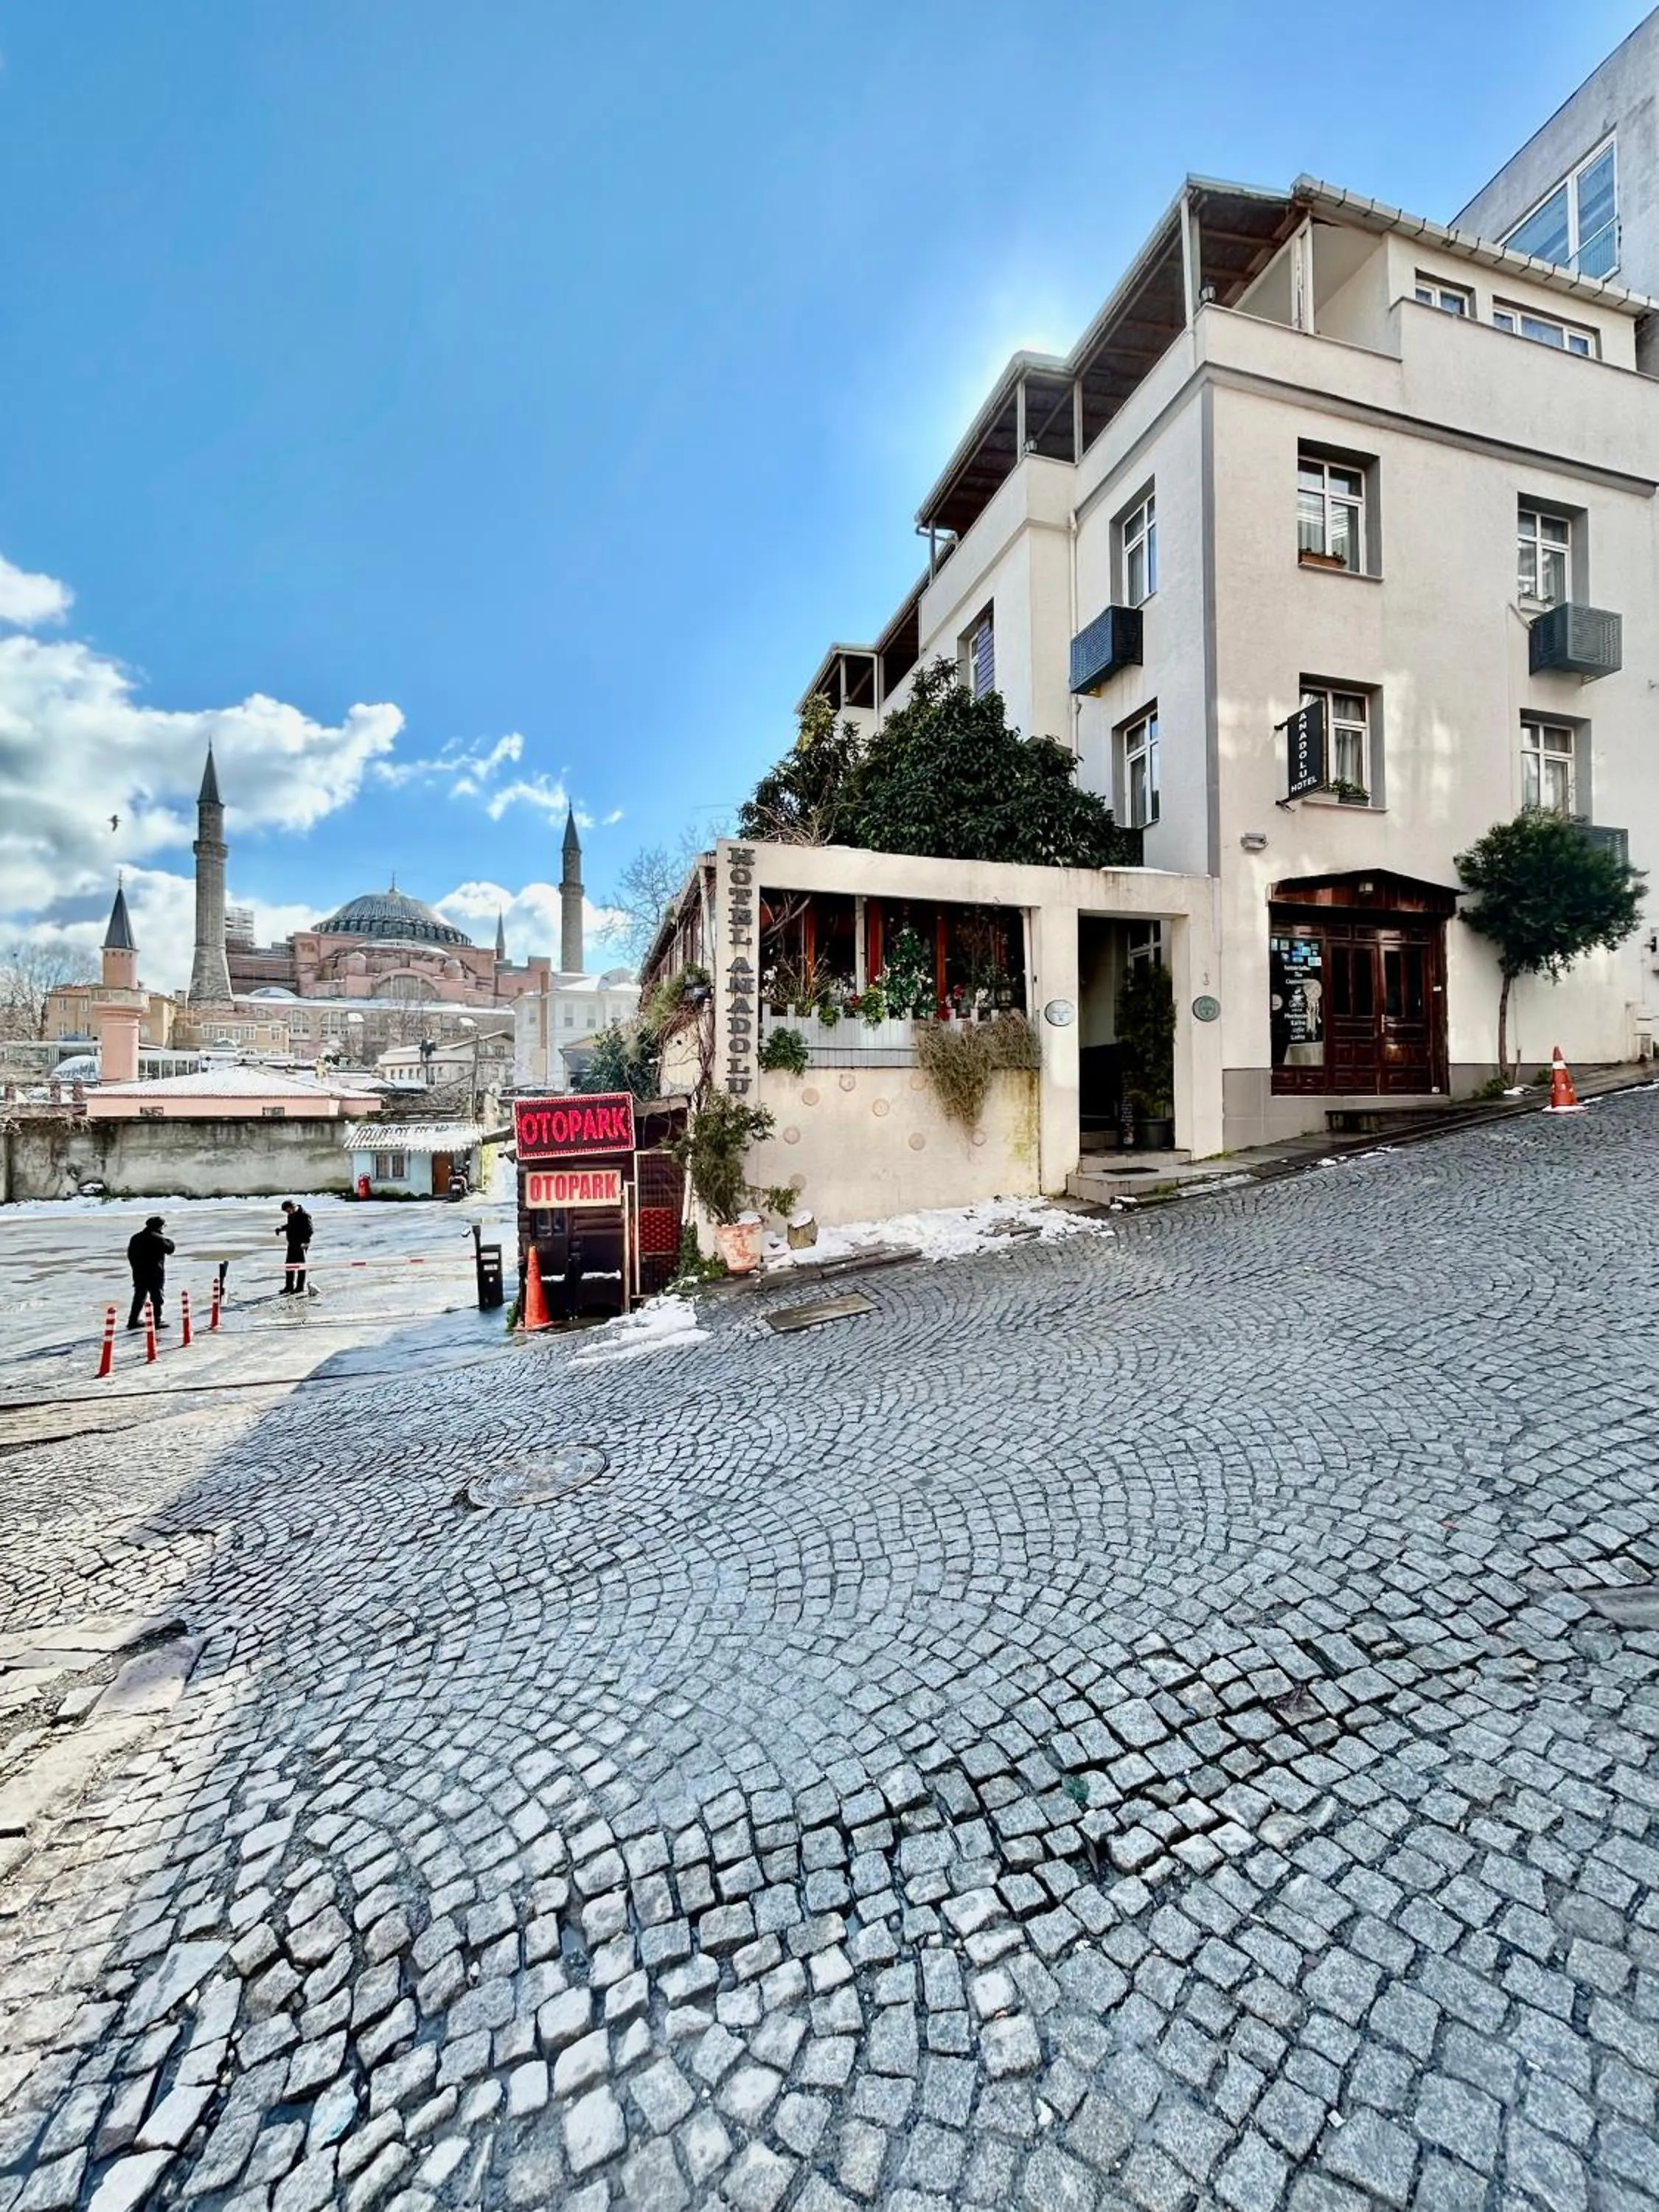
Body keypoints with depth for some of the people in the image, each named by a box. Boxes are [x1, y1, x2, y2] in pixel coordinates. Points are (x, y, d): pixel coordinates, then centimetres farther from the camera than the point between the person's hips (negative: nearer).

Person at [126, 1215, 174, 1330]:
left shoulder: (136, 1238, 9)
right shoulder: (158, 1238, -15)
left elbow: (130, 1255, 13)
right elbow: (169, 1249, -7)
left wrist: (136, 1267, 20)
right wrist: (170, 1241, 12)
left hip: (139, 1273, 7)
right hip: (155, 1273, -7)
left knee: (139, 1297, 17)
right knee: (157, 1297, 0)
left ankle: (133, 1320, 21)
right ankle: (157, 1321, 0)